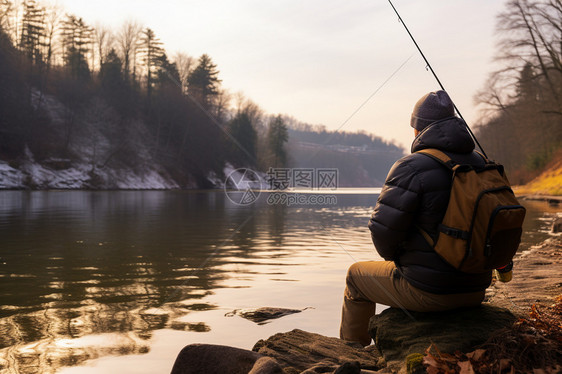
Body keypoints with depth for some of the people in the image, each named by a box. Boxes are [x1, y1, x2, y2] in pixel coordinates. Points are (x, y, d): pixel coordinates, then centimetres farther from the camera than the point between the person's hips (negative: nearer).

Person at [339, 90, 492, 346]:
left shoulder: (412, 168, -18)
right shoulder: (480, 166, 4)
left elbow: (383, 229, -19)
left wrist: (395, 257, 5)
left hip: (429, 291, -6)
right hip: (474, 290, 7)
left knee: (357, 275, 20)